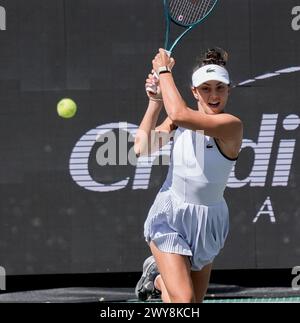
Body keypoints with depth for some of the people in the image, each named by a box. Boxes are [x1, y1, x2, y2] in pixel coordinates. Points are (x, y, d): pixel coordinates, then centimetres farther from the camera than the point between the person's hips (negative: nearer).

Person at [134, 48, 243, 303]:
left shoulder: (231, 125, -19)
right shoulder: (180, 122, -1)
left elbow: (180, 115, -32)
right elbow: (141, 148, -10)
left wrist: (164, 71, -20)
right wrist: (155, 102, -12)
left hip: (207, 223, -1)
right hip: (169, 217, 1)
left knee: (194, 301, 13)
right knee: (184, 301, -14)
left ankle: (159, 278, 43)